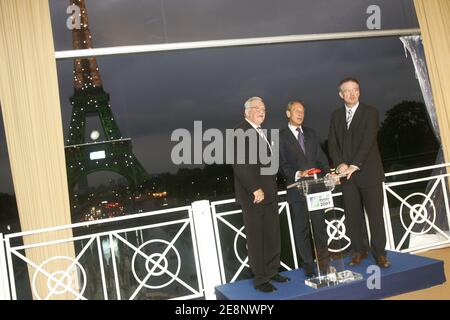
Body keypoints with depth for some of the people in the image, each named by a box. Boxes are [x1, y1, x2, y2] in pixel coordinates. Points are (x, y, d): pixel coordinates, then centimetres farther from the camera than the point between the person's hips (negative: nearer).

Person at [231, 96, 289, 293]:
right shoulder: (241, 132, -10)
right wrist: (255, 189, -20)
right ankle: (260, 279, 11)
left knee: (272, 236, 15)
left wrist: (270, 188, 10)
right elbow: (239, 164, -19)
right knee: (256, 238, 0)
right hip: (253, 195, -9)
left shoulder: (260, 132, 19)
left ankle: (272, 272, 28)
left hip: (268, 194, 9)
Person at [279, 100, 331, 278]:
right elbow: (282, 165, -6)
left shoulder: (311, 133, 16)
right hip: (296, 188, -4)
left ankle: (323, 262, 15)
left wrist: (329, 174, -3)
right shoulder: (280, 137, 0)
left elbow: (321, 157, 13)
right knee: (301, 228, 3)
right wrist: (297, 174, -22)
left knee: (320, 225, 6)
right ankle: (308, 264, 14)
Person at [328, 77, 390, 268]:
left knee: (375, 214, 0)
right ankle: (359, 251, 16)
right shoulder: (336, 116, 12)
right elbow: (332, 143, 6)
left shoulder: (370, 112, -1)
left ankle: (379, 253, 10)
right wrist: (340, 163, -11)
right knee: (352, 215, 4)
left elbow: (368, 140, -12)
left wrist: (355, 165, -20)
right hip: (347, 174, 3)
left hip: (369, 172, -3)